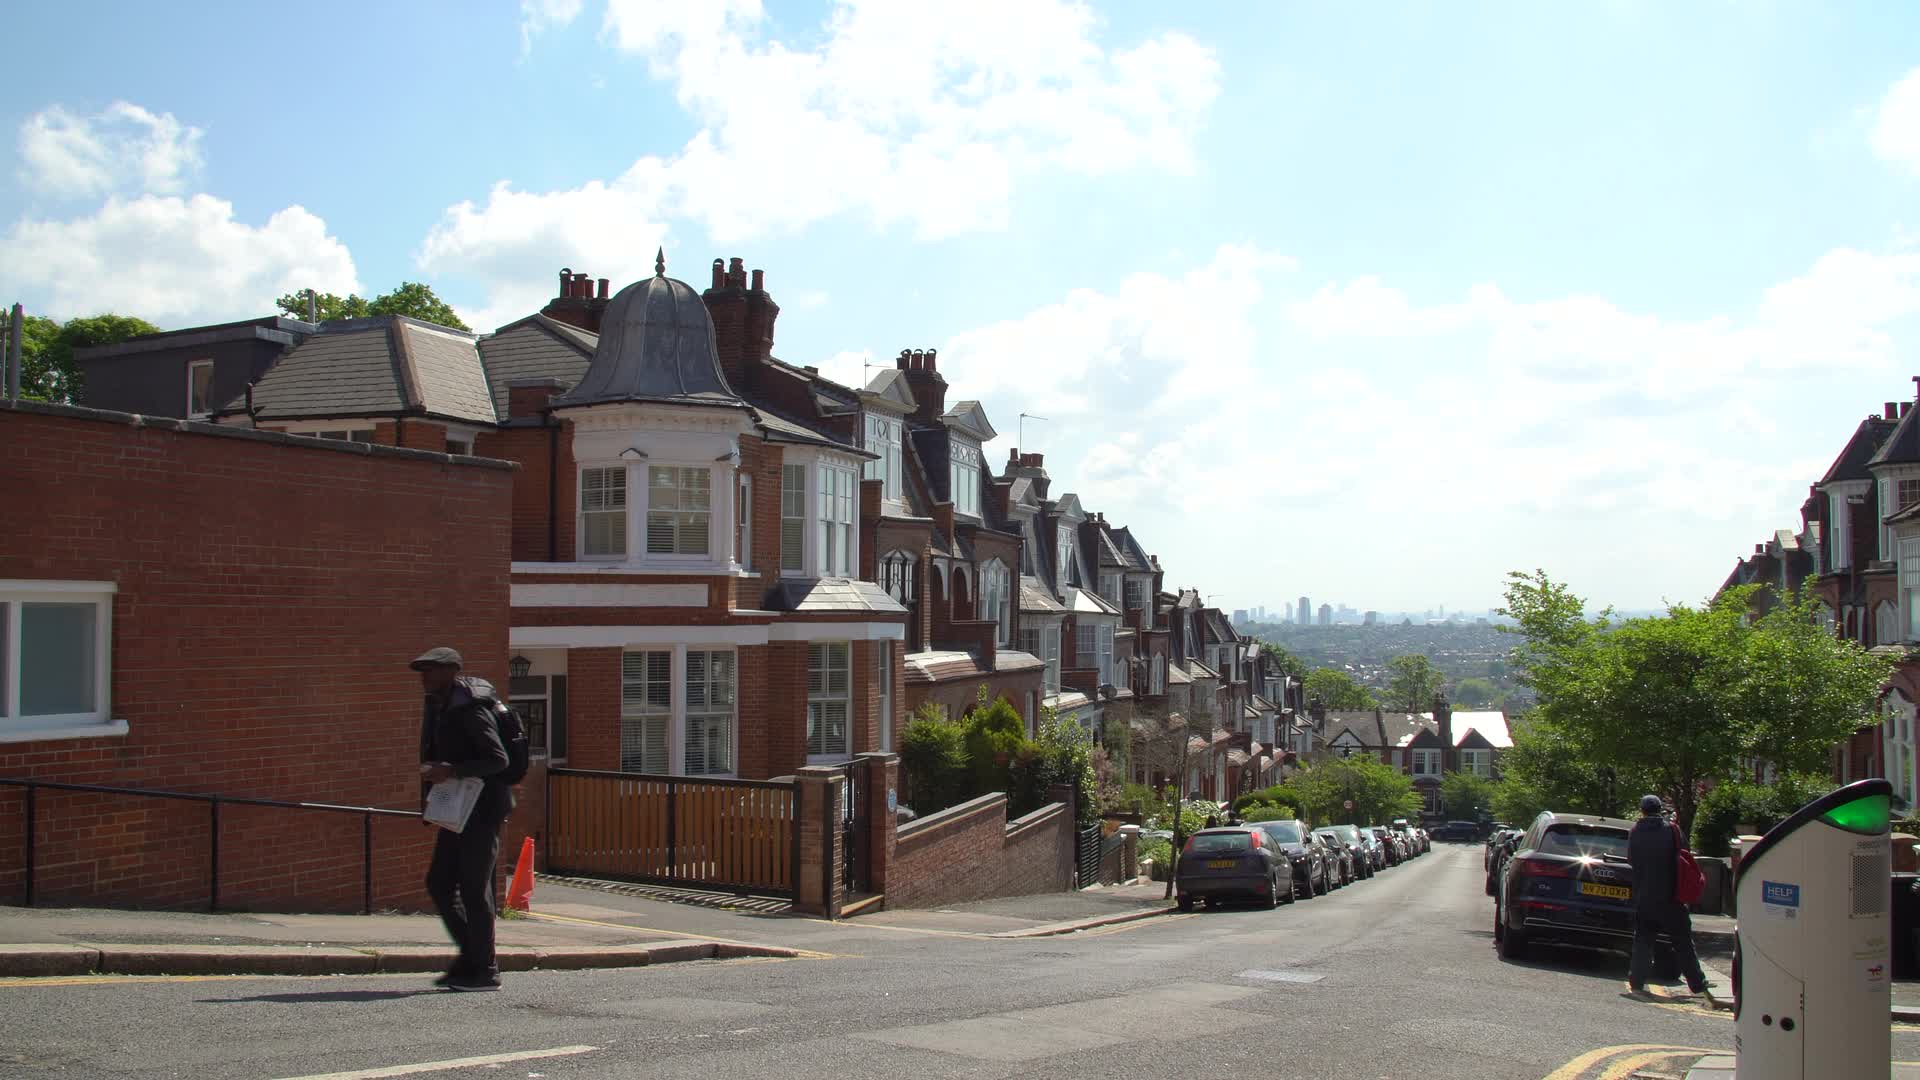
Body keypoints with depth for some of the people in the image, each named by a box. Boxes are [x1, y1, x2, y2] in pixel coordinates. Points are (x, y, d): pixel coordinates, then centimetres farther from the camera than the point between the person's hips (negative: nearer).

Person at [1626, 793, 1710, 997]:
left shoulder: (1635, 832, -1)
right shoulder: (1671, 829, -7)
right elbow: (1681, 856, -2)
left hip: (1643, 896, 2)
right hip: (1669, 896, -2)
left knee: (1643, 939, 8)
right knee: (1683, 941, 7)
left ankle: (1636, 981, 2)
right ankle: (1697, 983, 11)